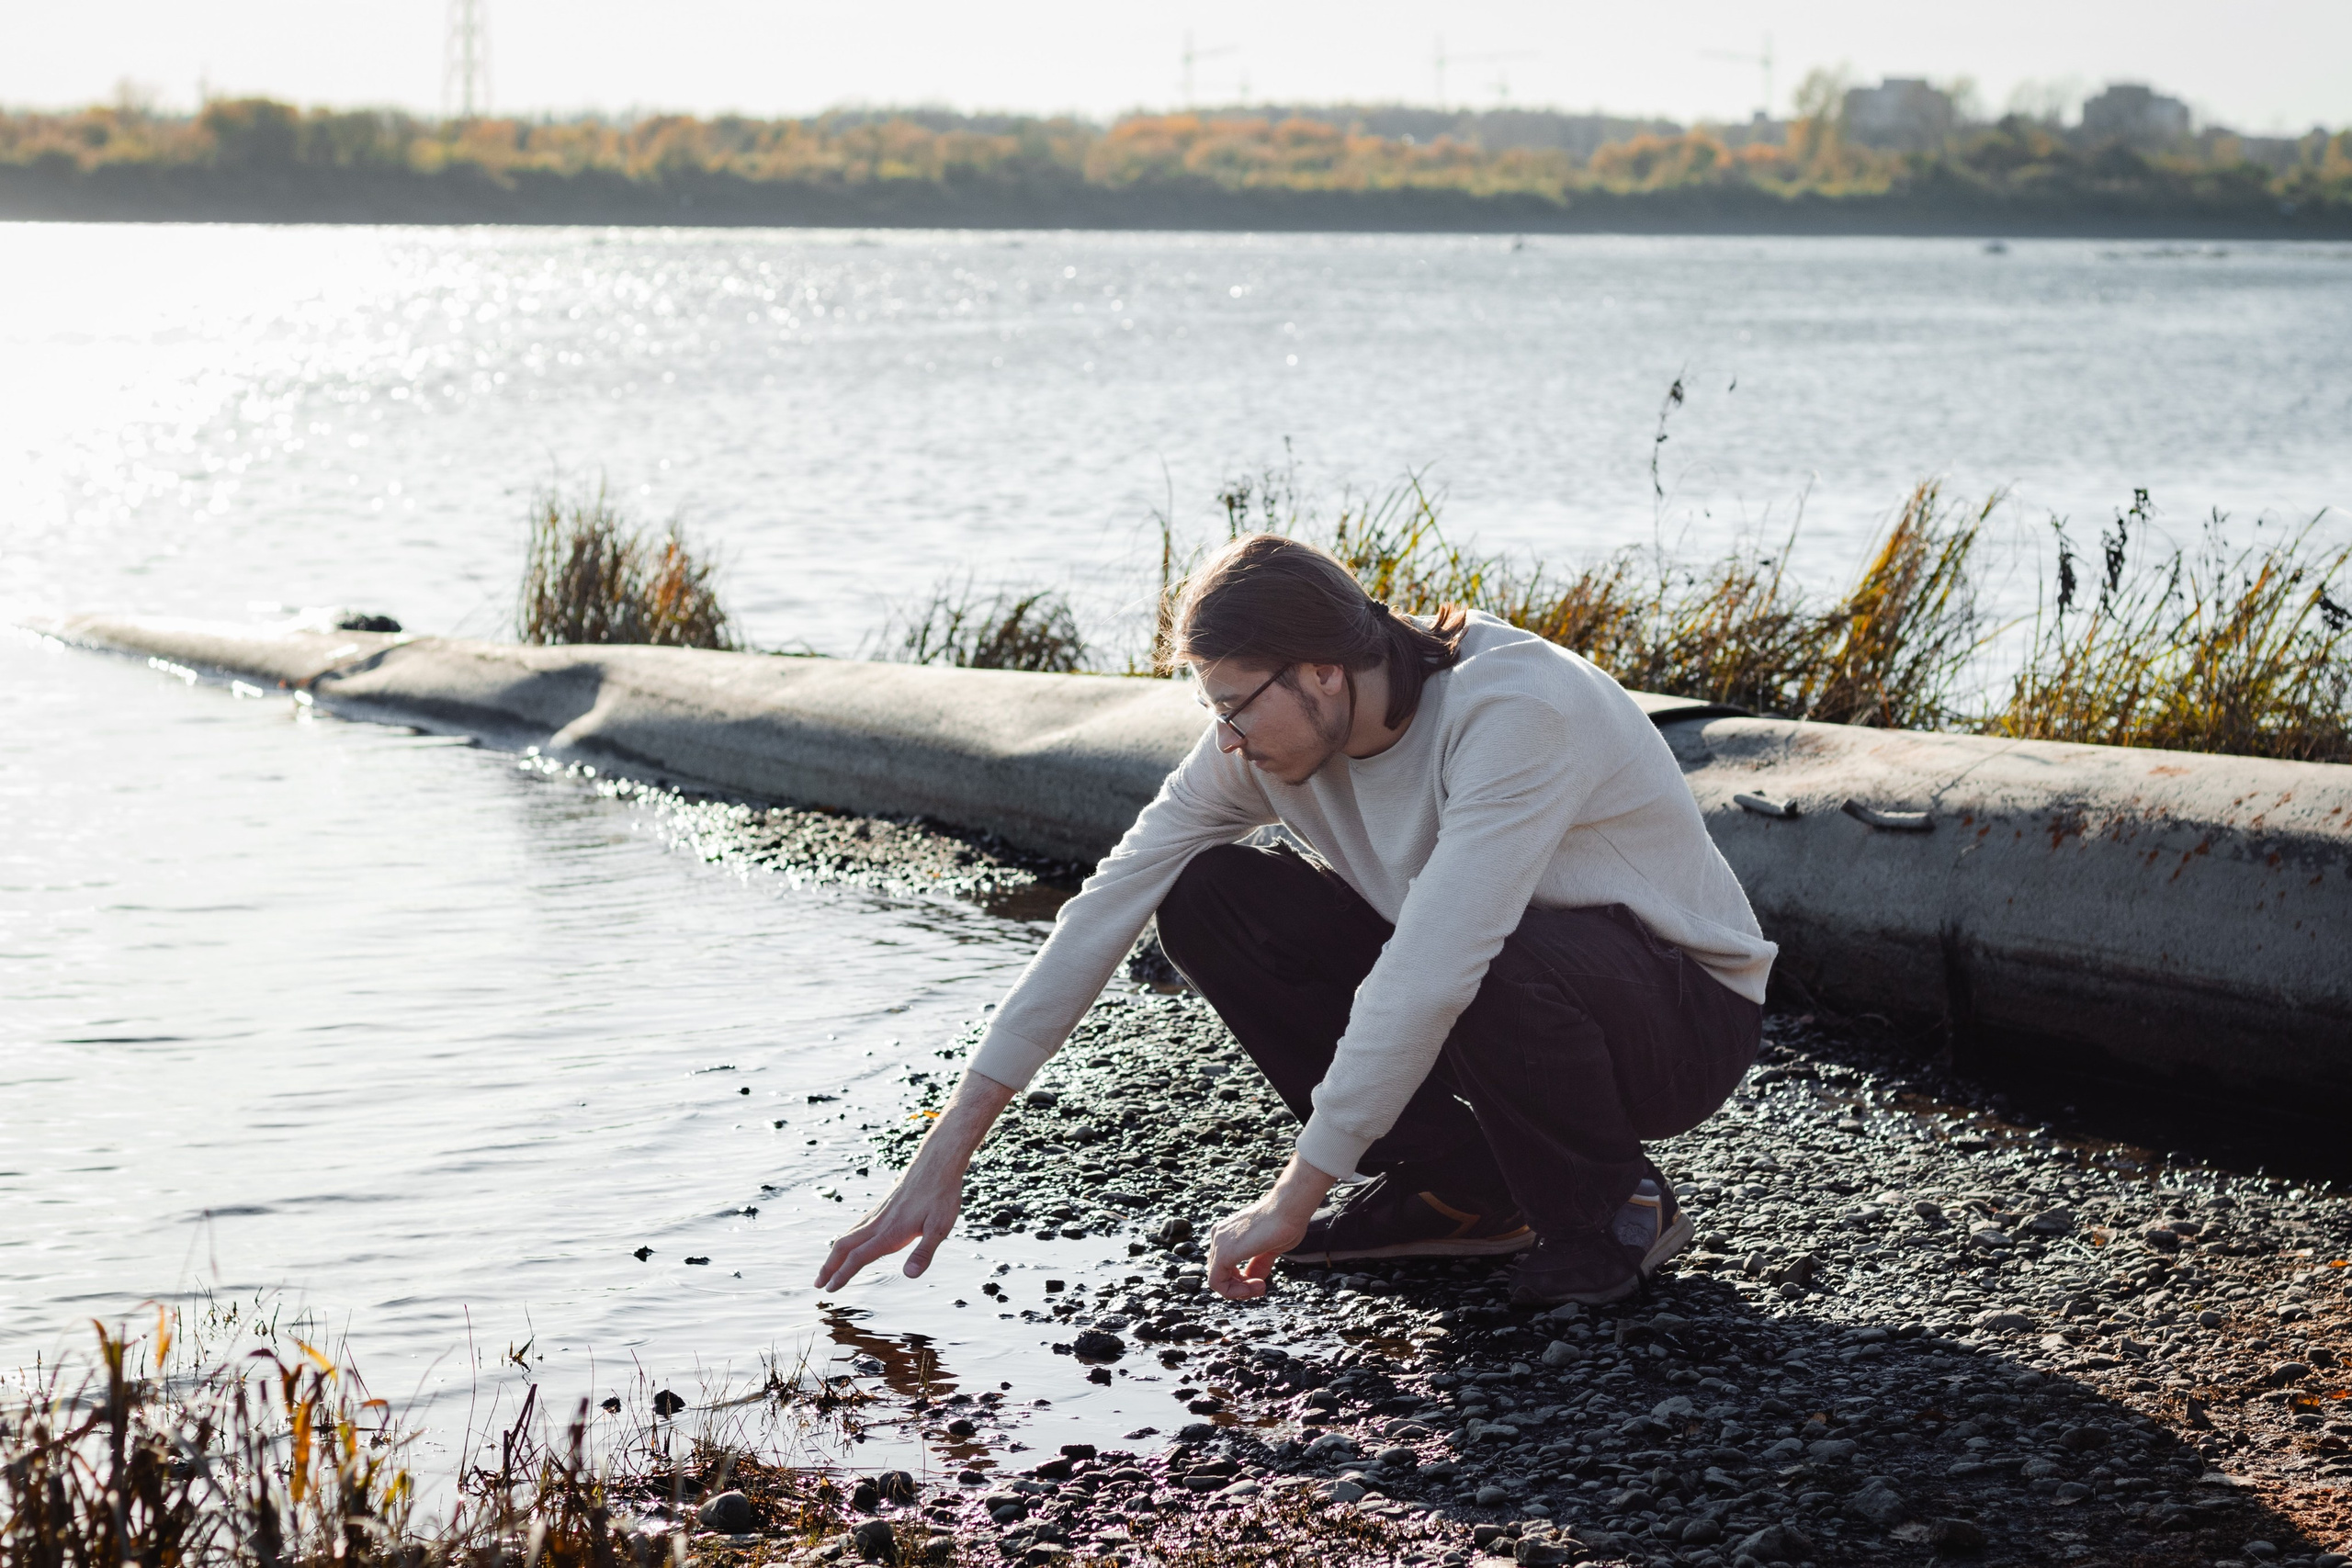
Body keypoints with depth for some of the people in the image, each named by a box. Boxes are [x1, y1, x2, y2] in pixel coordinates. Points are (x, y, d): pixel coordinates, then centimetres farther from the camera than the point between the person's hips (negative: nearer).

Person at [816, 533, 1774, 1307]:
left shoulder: (1513, 710, -32)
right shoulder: (1267, 735, -11)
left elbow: (1429, 976, -37)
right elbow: (1107, 910, -11)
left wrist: (1293, 1201, -32)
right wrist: (945, 1158, -14)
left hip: (1685, 1018, -7)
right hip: (1467, 999, 7)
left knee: (1500, 967, -40)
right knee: (1209, 899, -10)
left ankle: (1612, 1207, -9)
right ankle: (1460, 1190, 1)